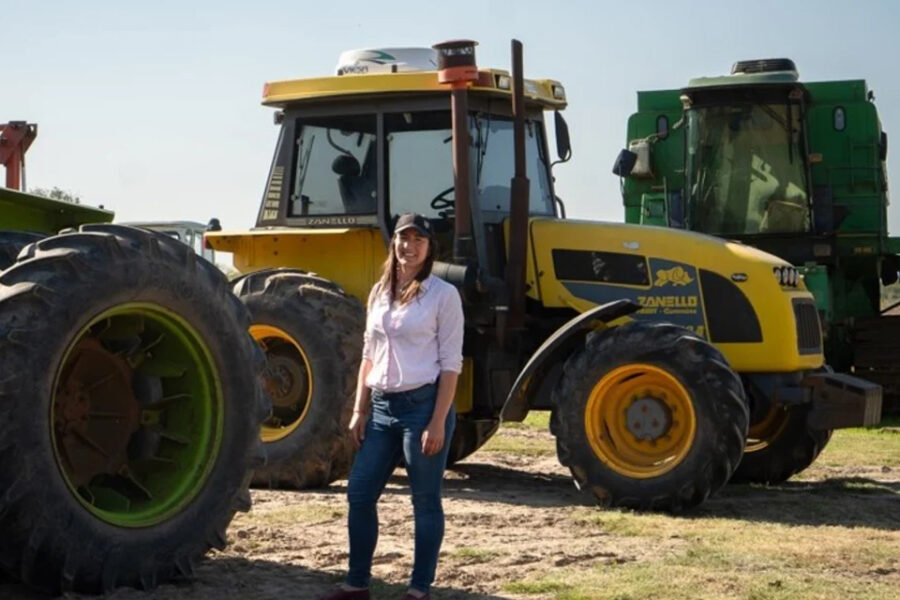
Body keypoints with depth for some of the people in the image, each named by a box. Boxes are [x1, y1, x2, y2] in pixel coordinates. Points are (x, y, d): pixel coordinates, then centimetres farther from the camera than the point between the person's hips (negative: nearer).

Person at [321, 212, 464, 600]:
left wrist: (438, 422, -14)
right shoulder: (379, 293, 12)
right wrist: (359, 411, 10)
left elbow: (450, 363, -8)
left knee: (425, 501, 2)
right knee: (359, 494, 7)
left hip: (422, 405, -6)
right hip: (382, 407, 6)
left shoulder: (443, 294, -5)